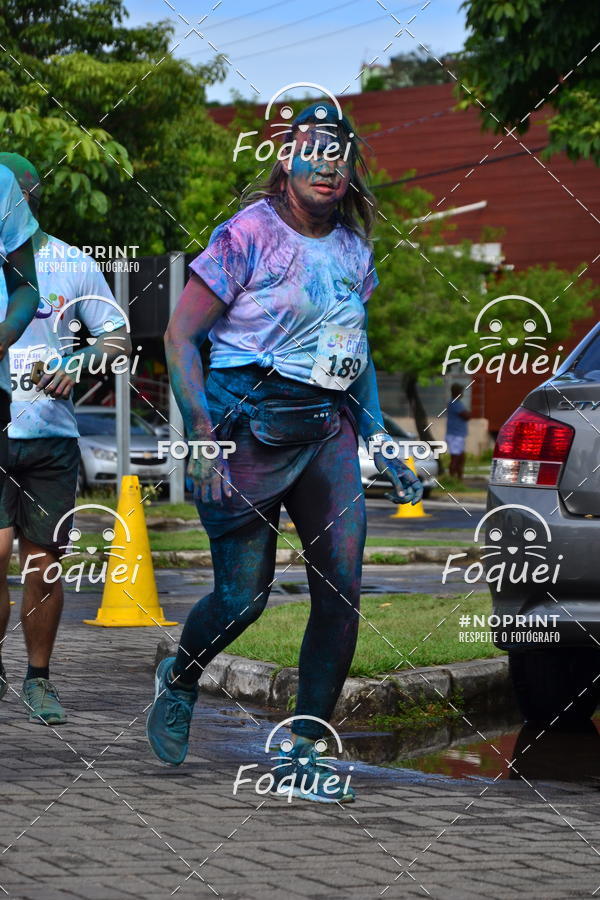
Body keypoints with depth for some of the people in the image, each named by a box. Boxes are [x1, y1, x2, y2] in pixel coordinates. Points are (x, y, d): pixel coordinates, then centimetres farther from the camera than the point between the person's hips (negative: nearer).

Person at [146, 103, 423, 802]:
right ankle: (179, 680, 29)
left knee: (342, 592, -4)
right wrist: (203, 436, -16)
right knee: (243, 597, -4)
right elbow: (180, 335, -8)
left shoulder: (354, 247, 12)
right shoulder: (248, 233, -6)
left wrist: (379, 443, 17)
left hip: (329, 427, 5)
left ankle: (304, 751, 6)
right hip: (251, 421, -5)